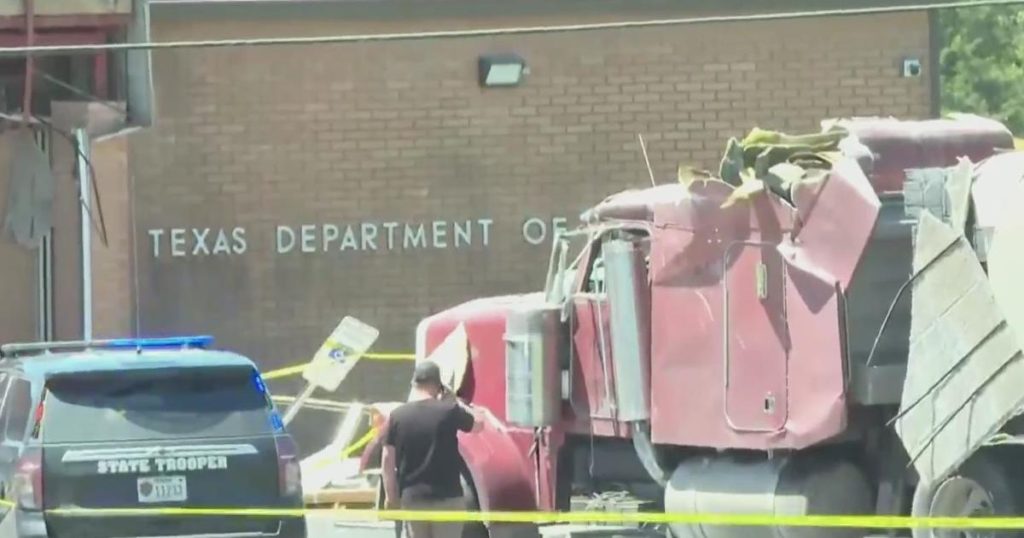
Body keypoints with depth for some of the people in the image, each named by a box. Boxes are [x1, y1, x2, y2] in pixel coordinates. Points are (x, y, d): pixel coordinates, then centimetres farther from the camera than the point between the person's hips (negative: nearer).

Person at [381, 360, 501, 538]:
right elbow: (478, 424, 9)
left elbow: (387, 460, 0)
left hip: (412, 499, 3)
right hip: (447, 498, -3)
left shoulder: (397, 416, -1)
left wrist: (391, 496, 9)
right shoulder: (449, 411, -9)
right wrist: (455, 401, 17)